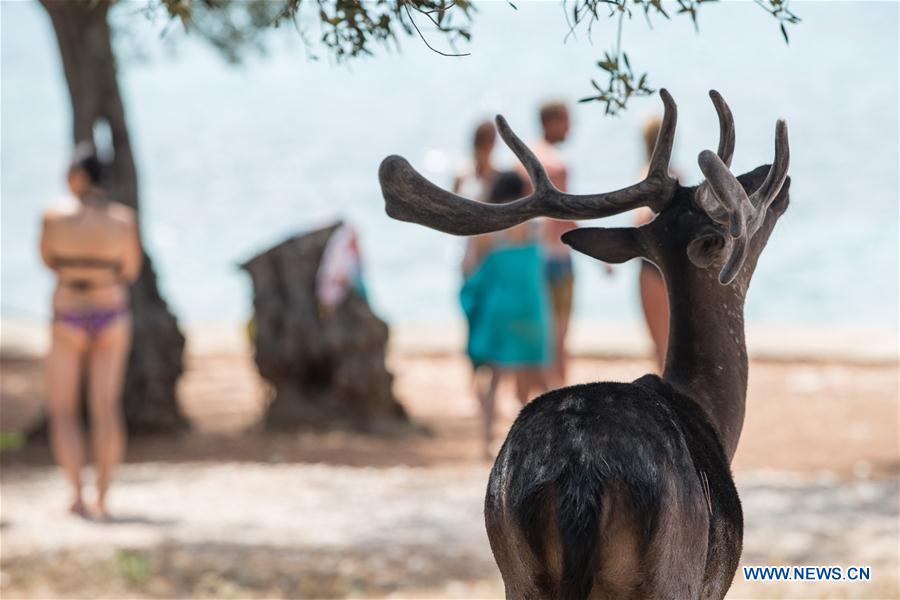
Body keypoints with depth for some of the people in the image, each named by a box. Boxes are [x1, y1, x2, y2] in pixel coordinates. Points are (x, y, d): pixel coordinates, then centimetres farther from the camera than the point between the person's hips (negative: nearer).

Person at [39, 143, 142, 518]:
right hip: (111, 315, 2)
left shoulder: (56, 216, -11)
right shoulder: (123, 218, -6)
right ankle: (103, 497, 9)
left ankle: (78, 498, -5)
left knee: (63, 410, 8)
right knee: (107, 407, 10)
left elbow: (48, 260, 5)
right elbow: (131, 270, 6)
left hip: (68, 318, -2)